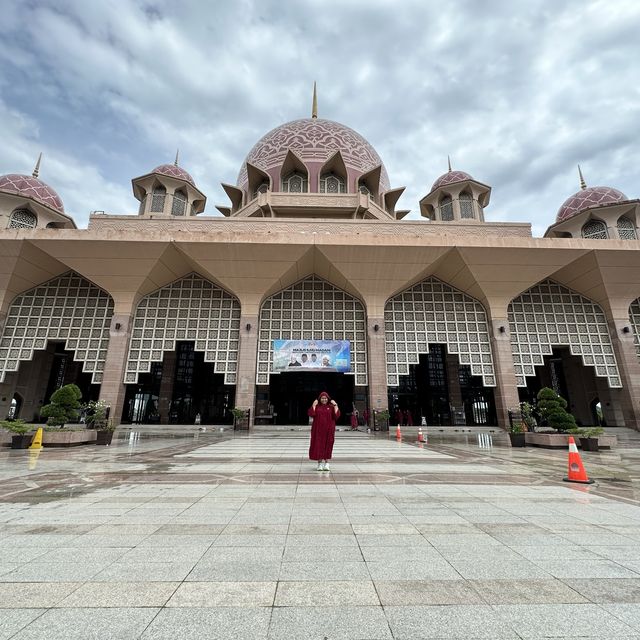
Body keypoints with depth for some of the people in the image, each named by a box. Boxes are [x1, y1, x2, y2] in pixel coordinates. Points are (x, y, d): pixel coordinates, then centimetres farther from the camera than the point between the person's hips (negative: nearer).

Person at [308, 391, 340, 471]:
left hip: (328, 430, 0)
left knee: (328, 446, 1)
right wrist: (313, 405, -13)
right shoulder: (316, 406, 5)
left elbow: (337, 415, -7)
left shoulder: (331, 407, 5)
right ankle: (320, 464, 11)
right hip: (318, 429, 0)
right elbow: (311, 414, -9)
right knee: (318, 445, 1)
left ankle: (327, 464, 10)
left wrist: (335, 405, -11)